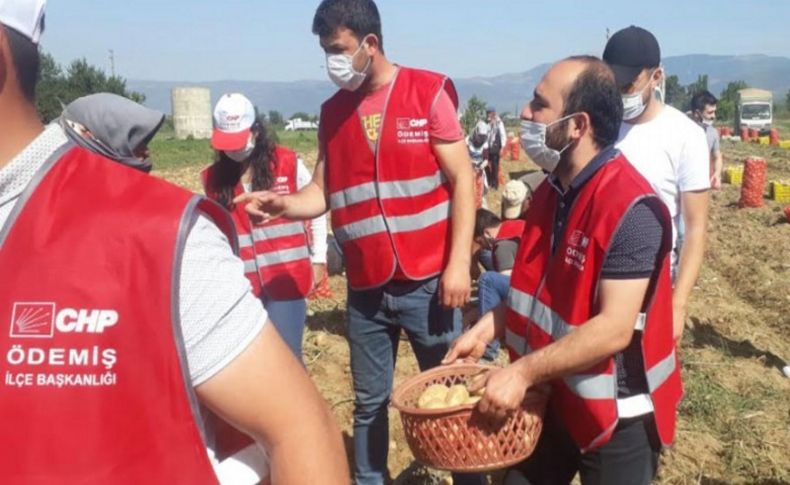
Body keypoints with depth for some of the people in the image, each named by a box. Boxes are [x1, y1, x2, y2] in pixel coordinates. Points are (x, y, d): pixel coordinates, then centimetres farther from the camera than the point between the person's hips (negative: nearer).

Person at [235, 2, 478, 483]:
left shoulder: (429, 91, -4)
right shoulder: (333, 112, 7)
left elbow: (462, 179, -7)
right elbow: (323, 191, 9)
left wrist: (459, 263, -12)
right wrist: (280, 203, -12)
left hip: (428, 280, -3)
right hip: (365, 287, 4)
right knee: (370, 402, 15)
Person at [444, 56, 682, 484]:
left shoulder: (631, 209, -25)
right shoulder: (551, 192, 1)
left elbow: (615, 329, -29)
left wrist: (524, 371, -27)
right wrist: (487, 328, 0)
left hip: (616, 413, -7)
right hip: (553, 398, 7)